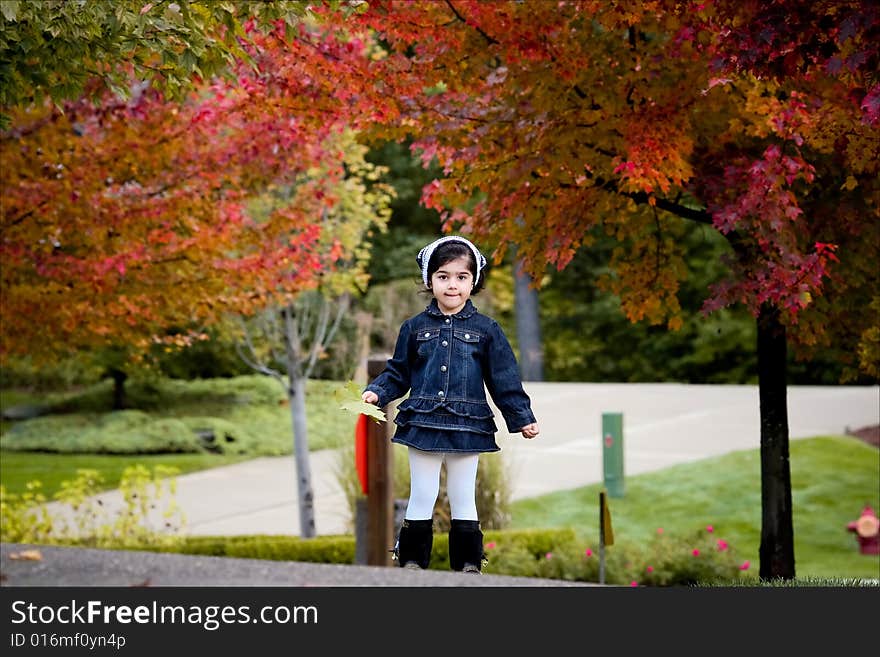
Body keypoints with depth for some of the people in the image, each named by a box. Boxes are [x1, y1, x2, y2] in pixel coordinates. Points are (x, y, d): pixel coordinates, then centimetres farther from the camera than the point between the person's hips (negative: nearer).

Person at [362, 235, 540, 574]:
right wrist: (376, 392, -7)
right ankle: (411, 561, 15)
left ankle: (468, 563, 17)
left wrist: (522, 417, 1)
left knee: (463, 500, 9)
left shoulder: (486, 329, 2)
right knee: (421, 499, 7)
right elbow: (398, 373, 8)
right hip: (423, 425, 0)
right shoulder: (415, 327, 4)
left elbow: (505, 379, 4)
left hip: (467, 427, 0)